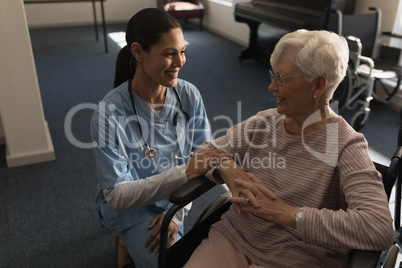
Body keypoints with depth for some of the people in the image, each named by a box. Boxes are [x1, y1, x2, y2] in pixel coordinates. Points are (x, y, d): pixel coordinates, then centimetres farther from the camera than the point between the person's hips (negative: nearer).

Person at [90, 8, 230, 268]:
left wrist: (177, 212, -16)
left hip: (178, 201, 3)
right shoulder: (110, 113, -23)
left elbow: (202, 157, -7)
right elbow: (117, 196, -22)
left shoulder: (189, 95, -13)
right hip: (131, 207, -3)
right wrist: (184, 173, -34)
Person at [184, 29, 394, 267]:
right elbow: (206, 152, 8)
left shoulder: (346, 146, -14)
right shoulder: (263, 123, 2)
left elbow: (380, 230, -25)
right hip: (233, 238, 5)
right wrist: (228, 171, -15)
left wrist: (285, 212, -25)